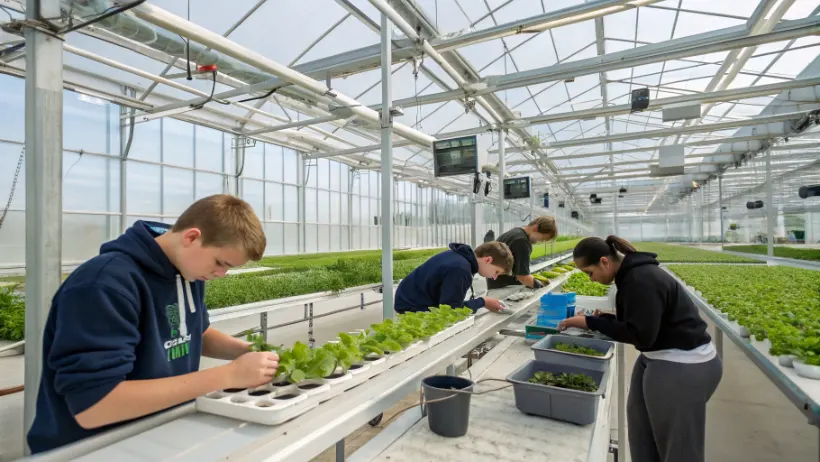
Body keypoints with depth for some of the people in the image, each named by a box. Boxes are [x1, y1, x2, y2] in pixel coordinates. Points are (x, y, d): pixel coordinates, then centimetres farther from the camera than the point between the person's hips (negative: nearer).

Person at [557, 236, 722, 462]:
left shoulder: (641, 281, -26)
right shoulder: (633, 273, 5)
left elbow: (640, 335, -25)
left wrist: (590, 322, -22)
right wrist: (603, 319, -1)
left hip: (682, 366, -10)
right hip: (663, 357, 10)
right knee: (641, 426, 19)